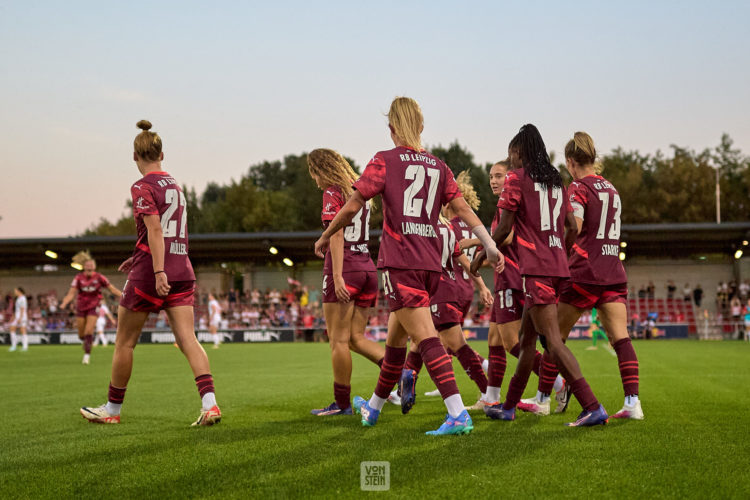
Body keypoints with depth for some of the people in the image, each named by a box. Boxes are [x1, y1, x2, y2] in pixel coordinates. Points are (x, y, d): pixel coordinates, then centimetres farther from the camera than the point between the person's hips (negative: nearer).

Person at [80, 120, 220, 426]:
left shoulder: (143, 188, -8)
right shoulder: (175, 185, 16)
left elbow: (155, 231, -19)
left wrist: (159, 272, -24)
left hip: (150, 272, -7)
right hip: (182, 269, 7)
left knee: (124, 342, 8)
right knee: (188, 340, -2)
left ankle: (112, 409, 19)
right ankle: (210, 404, -18)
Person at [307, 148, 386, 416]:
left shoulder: (333, 193, -5)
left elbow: (337, 235, -15)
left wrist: (337, 276, -20)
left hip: (345, 270, -8)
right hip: (368, 269, 8)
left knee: (339, 339, -1)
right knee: (356, 337, 10)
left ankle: (342, 403, 2)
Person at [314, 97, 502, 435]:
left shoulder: (384, 161, -2)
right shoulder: (438, 166, 13)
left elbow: (352, 207, -3)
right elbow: (463, 209, 6)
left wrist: (325, 236, 11)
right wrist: (491, 246, 5)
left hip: (401, 263, -6)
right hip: (431, 264, 6)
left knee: (426, 338, -12)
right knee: (395, 337, 19)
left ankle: (458, 414, -23)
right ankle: (374, 407, 34)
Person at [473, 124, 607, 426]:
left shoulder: (517, 178, -3)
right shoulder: (556, 181, 17)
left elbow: (504, 228, -6)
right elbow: (572, 228, 15)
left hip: (535, 268, -8)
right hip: (558, 267, 8)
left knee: (553, 341, -12)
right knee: (527, 337, 16)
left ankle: (593, 408, -20)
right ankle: (509, 407, 26)